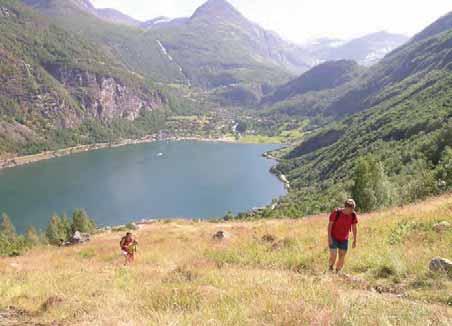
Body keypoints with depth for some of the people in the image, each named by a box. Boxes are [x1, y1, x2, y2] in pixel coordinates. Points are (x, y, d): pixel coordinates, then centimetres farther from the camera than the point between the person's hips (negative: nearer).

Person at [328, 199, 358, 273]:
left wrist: (355, 241, 1)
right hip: (333, 238, -3)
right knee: (333, 255, -11)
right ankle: (331, 268, 18)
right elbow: (330, 224, -14)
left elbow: (354, 228, 1)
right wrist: (329, 237, -19)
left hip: (344, 239, 3)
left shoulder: (353, 215, -9)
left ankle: (338, 272, 20)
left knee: (342, 257, 3)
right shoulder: (336, 212, -19)